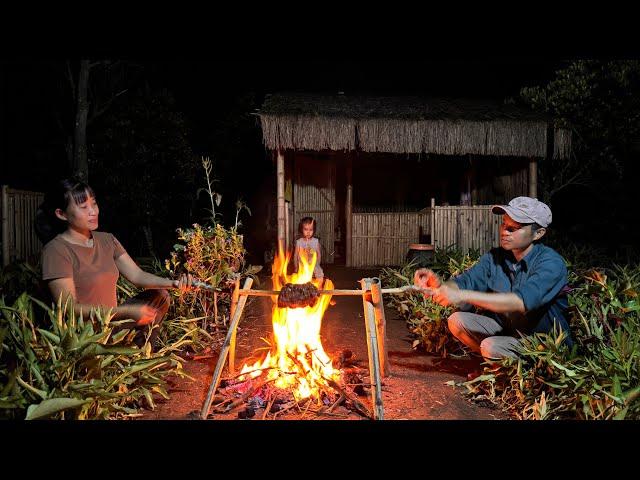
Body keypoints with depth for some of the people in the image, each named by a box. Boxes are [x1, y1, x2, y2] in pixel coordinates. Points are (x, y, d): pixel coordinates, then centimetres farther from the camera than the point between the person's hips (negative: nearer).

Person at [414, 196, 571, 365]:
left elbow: (522, 301, -39)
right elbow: (464, 282, -13)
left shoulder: (551, 263, -23)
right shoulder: (495, 257, -3)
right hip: (507, 329, 6)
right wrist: (439, 285, -37)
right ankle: (494, 363, 8)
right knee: (457, 321, -10)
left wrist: (463, 295, -45)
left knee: (490, 347, -28)